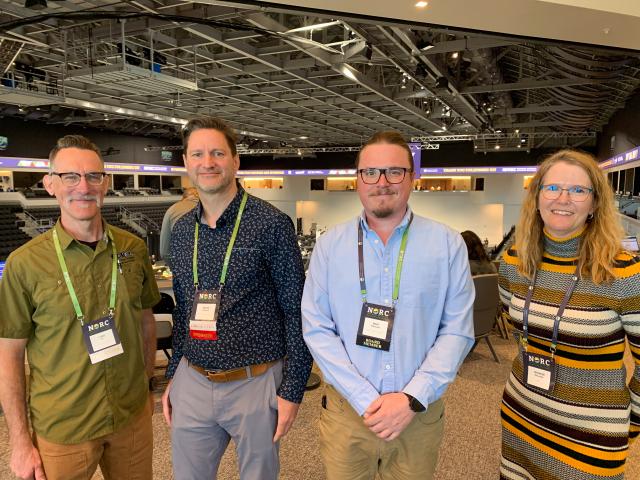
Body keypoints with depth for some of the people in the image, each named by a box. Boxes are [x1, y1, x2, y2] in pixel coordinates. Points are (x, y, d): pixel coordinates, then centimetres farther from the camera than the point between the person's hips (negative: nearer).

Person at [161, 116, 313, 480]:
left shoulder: (272, 224, -13)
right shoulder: (181, 230, 4)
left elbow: (297, 312, -11)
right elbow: (182, 310, 13)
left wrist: (293, 390, -11)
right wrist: (173, 375, 12)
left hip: (255, 384, -4)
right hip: (191, 383, 5)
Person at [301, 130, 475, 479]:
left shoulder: (447, 244, -3)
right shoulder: (329, 245, -3)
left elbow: (458, 331, -5)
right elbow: (316, 329, -7)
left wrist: (412, 399, -14)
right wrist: (365, 400, -14)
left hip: (420, 414, 0)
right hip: (346, 410, 1)